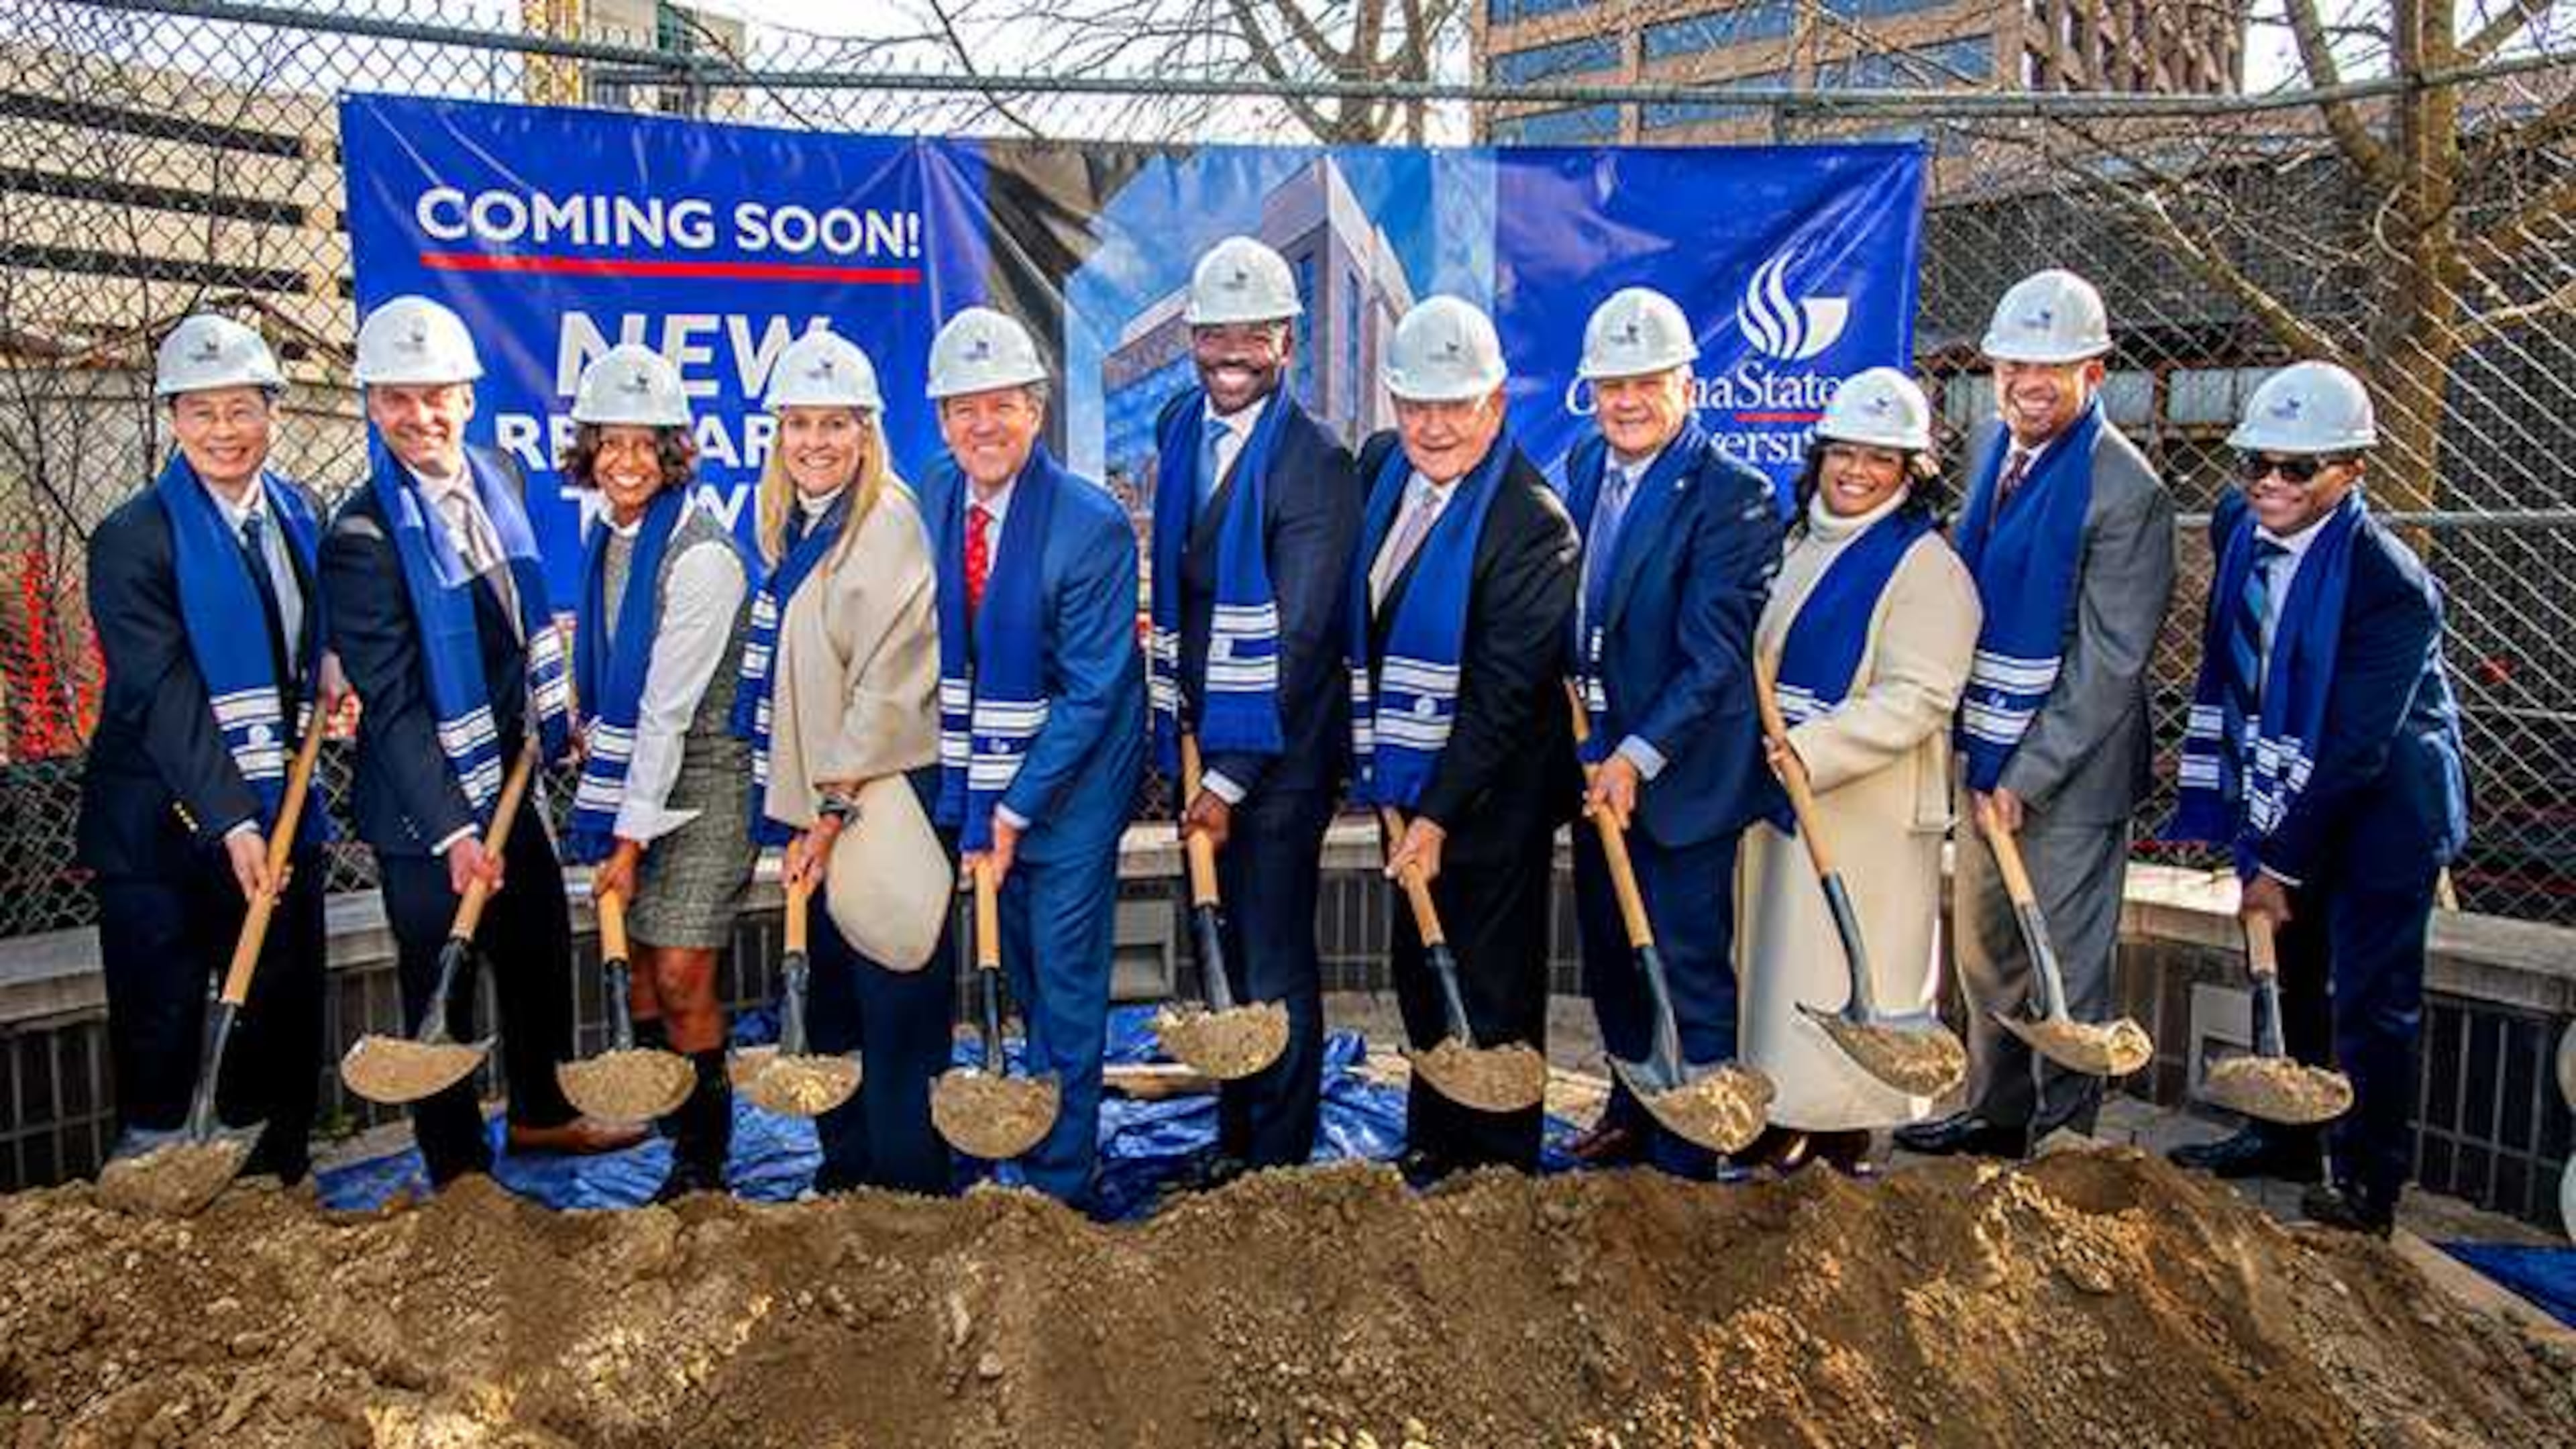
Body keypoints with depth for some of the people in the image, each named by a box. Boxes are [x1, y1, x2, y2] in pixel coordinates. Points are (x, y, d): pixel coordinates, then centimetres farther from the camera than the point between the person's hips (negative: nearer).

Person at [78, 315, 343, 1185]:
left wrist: (324, 659, 3)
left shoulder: (297, 511, 6)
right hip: (162, 820, -5)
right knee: (160, 1030, 5)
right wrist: (231, 822, -26)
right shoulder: (133, 539, -11)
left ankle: (278, 1178, 27)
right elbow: (164, 698, -18)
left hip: (280, 812, 5)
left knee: (288, 1017, 12)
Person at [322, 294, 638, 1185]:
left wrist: (554, 721, 13)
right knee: (443, 982, 7)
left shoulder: (495, 478, 2)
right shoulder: (364, 536, -19)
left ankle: (541, 1112, 39)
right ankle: (457, 1164, 24)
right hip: (426, 804, -7)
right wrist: (452, 831, -22)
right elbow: (392, 704, -20)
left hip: (510, 776, 7)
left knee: (542, 952, 19)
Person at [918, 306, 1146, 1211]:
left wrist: (1014, 811, -19)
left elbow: (1091, 693, -19)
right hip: (976, 777, 5)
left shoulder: (1093, 526, -21)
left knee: (1066, 983, 4)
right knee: (1019, 976, 18)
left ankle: (1062, 1180, 18)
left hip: (1069, 781, -5)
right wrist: (981, 806, 0)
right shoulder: (934, 501, -4)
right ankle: (1047, 1114, 39)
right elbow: (933, 643, 6)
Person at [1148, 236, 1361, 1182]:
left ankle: (1281, 1164, 16)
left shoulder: (1315, 465, -15)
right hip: (1202, 732, 7)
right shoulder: (1178, 427, 7)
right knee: (1224, 948, 16)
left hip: (1280, 750, -7)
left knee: (1275, 962, 1)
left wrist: (1234, 778, -17)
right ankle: (1234, 1137, 31)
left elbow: (1298, 641, -18)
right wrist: (1179, 720, 12)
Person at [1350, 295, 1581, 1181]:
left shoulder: (1533, 523, -22)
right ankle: (1432, 1142, 38)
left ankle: (1498, 1171, 22)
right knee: (1418, 970, 20)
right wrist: (1376, 759, 12)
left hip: (1488, 796, -7)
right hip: (1404, 776, 8)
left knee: (1490, 986, 5)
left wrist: (1440, 814, -21)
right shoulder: (1380, 465, 1)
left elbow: (1502, 693, -22)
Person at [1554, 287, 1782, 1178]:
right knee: (1611, 962, 19)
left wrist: (1637, 756, -23)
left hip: (1683, 777, -7)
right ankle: (1631, 1114, 38)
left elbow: (1713, 656, -20)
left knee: (1690, 972, 3)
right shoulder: (1585, 466, 7)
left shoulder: (1733, 498, -16)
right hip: (1597, 766, 7)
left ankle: (1687, 1162, 17)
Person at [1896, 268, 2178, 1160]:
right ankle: (1997, 1113, 34)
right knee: (1985, 950, 18)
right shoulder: (1989, 449, 7)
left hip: (2070, 768, -7)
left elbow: (2109, 663, -17)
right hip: (1988, 754, 8)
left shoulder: (2126, 490, -16)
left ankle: (2066, 1138, 18)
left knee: (2067, 968, 4)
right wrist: (1983, 759, 11)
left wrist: (2027, 776, -17)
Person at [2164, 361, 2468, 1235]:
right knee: (2289, 974, 17)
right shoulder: (2238, 526, -4)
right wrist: (2243, 822, 9)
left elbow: (2357, 747, -24)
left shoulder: (2392, 584, -25)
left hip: (2381, 808, -7)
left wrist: (2282, 862, -21)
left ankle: (2370, 1178, 12)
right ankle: (2286, 1138, 33)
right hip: (2281, 794, 7)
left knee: (2371, 996, -1)